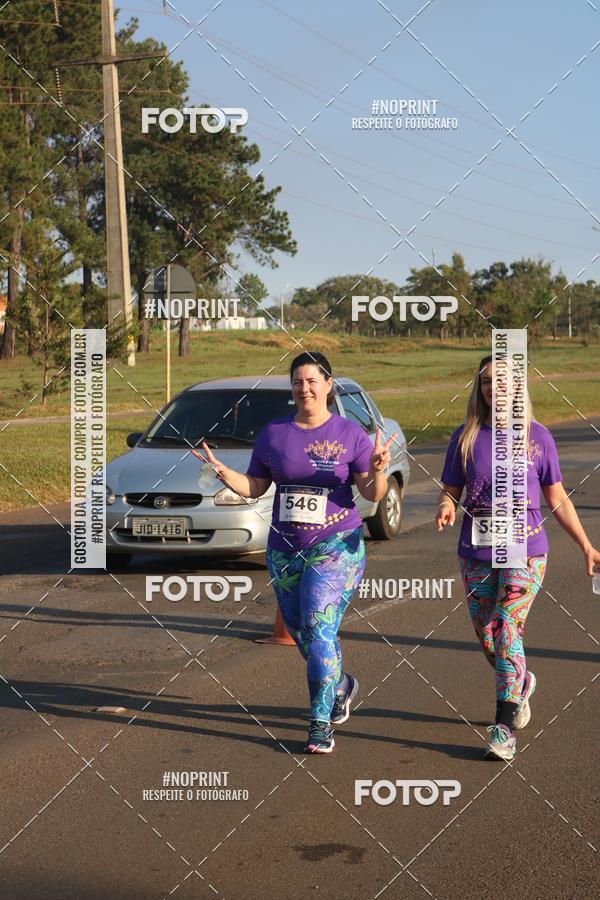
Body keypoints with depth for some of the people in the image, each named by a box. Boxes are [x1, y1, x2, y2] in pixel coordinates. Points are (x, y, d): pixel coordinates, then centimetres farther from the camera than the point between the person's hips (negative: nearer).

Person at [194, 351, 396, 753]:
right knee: (302, 634, 13)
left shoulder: (349, 433, -3)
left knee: (319, 632, -15)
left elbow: (373, 494, -5)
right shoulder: (274, 433, 7)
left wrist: (378, 470, -26)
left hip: (336, 547, -4)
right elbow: (255, 486, 9)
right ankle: (342, 685, 41)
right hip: (285, 550, 5)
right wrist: (223, 471, -9)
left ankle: (322, 724, -7)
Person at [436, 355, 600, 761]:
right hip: (477, 554, 3)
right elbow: (450, 491, 5)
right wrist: (446, 507, -19)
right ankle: (522, 684, 43)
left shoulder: (537, 437, -1)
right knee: (487, 637, 12)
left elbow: (558, 499, 5)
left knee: (505, 630, -16)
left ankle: (505, 728, -11)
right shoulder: (466, 438, 2)